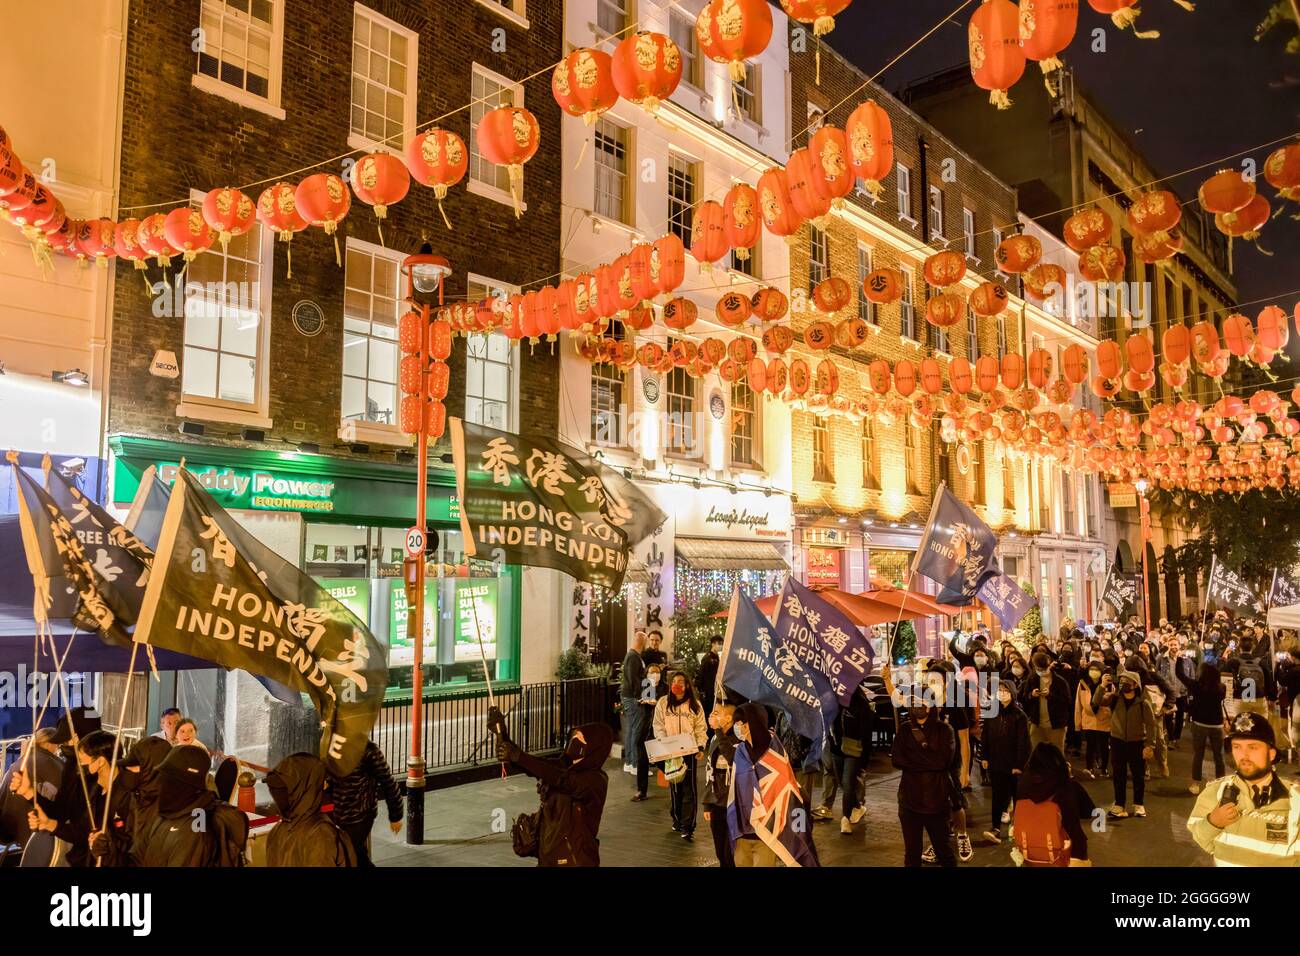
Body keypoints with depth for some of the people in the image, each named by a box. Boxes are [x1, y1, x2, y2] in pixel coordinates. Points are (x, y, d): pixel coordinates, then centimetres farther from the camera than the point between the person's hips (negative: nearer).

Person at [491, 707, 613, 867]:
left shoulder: (595, 781, -17)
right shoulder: (564, 767, 6)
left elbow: (560, 780, -31)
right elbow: (533, 767, -1)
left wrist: (519, 756, -37)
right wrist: (502, 734, -14)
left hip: (575, 860, -7)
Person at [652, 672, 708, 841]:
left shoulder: (695, 705, 3)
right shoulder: (663, 703, 3)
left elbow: (700, 728, 4)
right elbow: (658, 726, 3)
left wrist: (701, 746, -10)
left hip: (689, 751, -1)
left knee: (689, 788, -5)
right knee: (674, 786, 9)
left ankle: (687, 827, -4)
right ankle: (677, 819, 26)